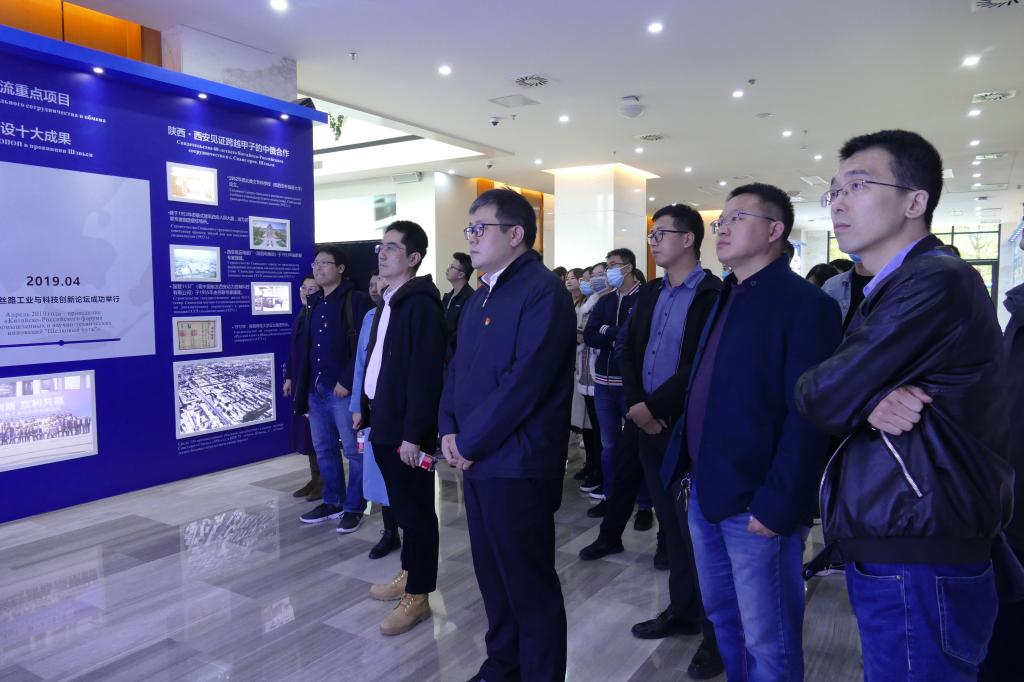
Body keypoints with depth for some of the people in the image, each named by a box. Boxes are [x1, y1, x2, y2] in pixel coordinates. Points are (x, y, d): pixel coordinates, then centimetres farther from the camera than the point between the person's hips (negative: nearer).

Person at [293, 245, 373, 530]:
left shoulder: (356, 300, -8)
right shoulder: (314, 302, 15)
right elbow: (306, 346, 17)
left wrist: (346, 382, -18)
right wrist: (303, 384, 11)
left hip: (343, 390, -8)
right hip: (316, 389, 8)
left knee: (354, 451, 2)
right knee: (323, 449, 15)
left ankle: (354, 507, 14)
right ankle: (332, 502, 28)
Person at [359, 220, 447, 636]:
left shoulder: (420, 304, -16)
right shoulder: (388, 302, 13)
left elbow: (425, 374, -21)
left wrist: (414, 433, -22)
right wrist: (368, 412, 13)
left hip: (406, 429, -9)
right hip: (384, 423, 9)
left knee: (416, 509, 3)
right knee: (401, 505, 19)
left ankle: (418, 595, 15)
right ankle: (409, 574, 34)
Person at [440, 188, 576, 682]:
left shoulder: (542, 291, -15)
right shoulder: (481, 297, 15)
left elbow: (525, 381, -22)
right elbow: (459, 367, 17)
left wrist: (469, 441, -14)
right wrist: (450, 430, 1)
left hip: (516, 465, -9)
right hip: (476, 461, 9)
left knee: (530, 585, 5)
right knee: (492, 575, 20)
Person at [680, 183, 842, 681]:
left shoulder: (805, 303, -13)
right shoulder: (724, 299, 13)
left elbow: (807, 416, -18)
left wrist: (776, 506, -20)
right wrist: (689, 473, 12)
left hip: (755, 503, -8)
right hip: (704, 492, 8)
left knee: (768, 642, 7)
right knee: (722, 616, 22)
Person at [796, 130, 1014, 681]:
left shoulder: (937, 283, -18)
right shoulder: (887, 292, 15)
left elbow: (824, 400, -20)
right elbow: (844, 399, 6)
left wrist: (857, 399, 2)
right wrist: (870, 402, -15)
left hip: (917, 561, -9)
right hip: (884, 550, 9)